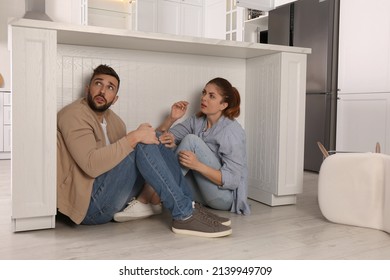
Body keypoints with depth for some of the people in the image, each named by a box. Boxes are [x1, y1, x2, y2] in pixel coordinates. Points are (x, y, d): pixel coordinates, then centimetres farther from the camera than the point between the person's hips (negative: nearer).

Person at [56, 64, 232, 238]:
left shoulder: (113, 119, 16)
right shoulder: (74, 115, -11)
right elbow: (92, 165, -26)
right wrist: (134, 137, -25)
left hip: (110, 200, 9)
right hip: (88, 205, -8)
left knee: (155, 140, 2)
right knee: (143, 145, -23)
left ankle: (188, 205, -5)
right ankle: (185, 216, -21)